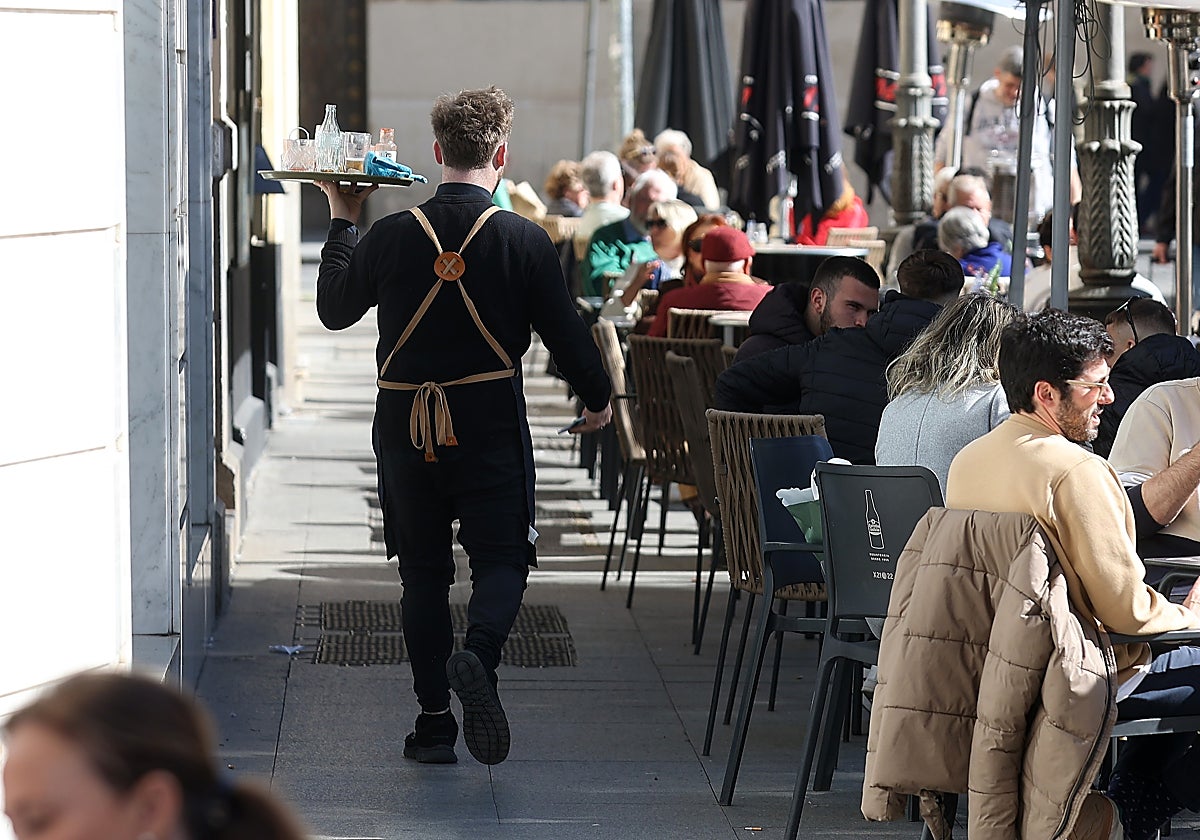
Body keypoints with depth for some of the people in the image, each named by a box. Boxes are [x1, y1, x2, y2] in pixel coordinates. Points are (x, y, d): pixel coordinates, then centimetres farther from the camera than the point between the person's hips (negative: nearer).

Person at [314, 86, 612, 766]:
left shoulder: (391, 236, -4)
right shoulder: (524, 240, -8)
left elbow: (335, 309, 11)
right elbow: (566, 331, -2)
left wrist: (343, 222, 23)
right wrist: (598, 398, 16)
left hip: (405, 424, 2)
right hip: (491, 422, -2)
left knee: (423, 570, 12)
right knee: (502, 558, 6)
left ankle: (434, 719, 12)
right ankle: (479, 654, -25)